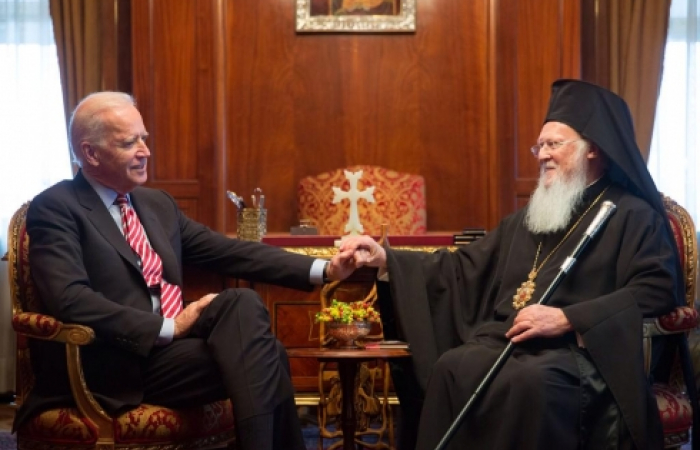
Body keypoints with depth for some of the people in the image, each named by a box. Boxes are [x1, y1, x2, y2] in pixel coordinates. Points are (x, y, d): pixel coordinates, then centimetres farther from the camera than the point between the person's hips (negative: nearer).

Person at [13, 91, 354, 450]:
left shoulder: (157, 203, 18)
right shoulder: (54, 208, -5)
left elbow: (228, 252, 12)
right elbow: (69, 300, -19)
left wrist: (323, 270, 2)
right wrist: (167, 327, -19)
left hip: (171, 343, 7)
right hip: (113, 365, -7)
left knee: (243, 303, -22)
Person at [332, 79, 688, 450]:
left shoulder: (634, 217, 7)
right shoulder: (530, 217, 27)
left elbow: (658, 291, -9)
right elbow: (463, 270, 24)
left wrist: (566, 319, -16)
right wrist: (384, 259, 12)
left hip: (579, 350, -5)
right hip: (505, 341, 5)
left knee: (530, 382, -38)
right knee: (451, 367, -28)